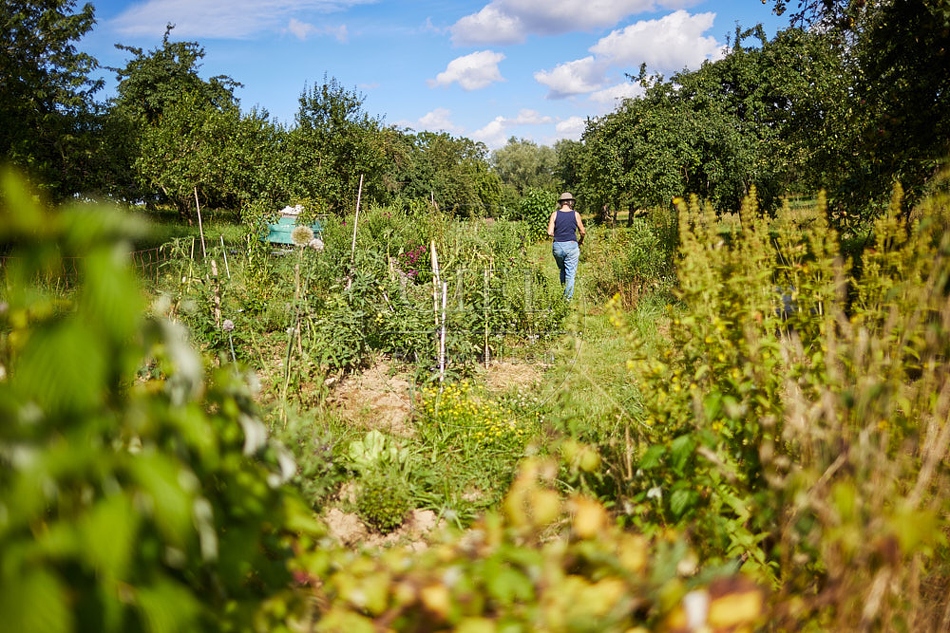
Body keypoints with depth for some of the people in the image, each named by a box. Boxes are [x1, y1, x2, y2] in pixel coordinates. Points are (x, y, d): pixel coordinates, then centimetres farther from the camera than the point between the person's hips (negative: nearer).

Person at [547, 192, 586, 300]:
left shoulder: (555, 214, 0)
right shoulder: (575, 214, -2)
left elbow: (550, 232, -4)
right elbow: (582, 232, 2)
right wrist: (581, 241, 22)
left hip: (557, 246, 2)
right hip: (571, 245, -2)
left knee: (562, 271, 21)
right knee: (570, 274, 3)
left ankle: (562, 293, 19)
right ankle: (568, 298, 1)